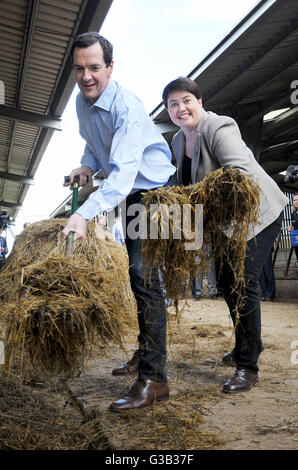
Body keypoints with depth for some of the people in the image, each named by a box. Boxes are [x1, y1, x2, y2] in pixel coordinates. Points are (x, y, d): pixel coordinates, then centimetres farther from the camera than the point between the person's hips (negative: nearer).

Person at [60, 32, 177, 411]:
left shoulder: (127, 106, -25)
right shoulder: (82, 101, 2)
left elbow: (123, 170, -38)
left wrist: (85, 214, -49)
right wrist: (88, 165, -2)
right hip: (131, 194, 9)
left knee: (143, 273, -21)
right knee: (137, 273, 14)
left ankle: (153, 379, -15)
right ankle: (145, 354, 30)